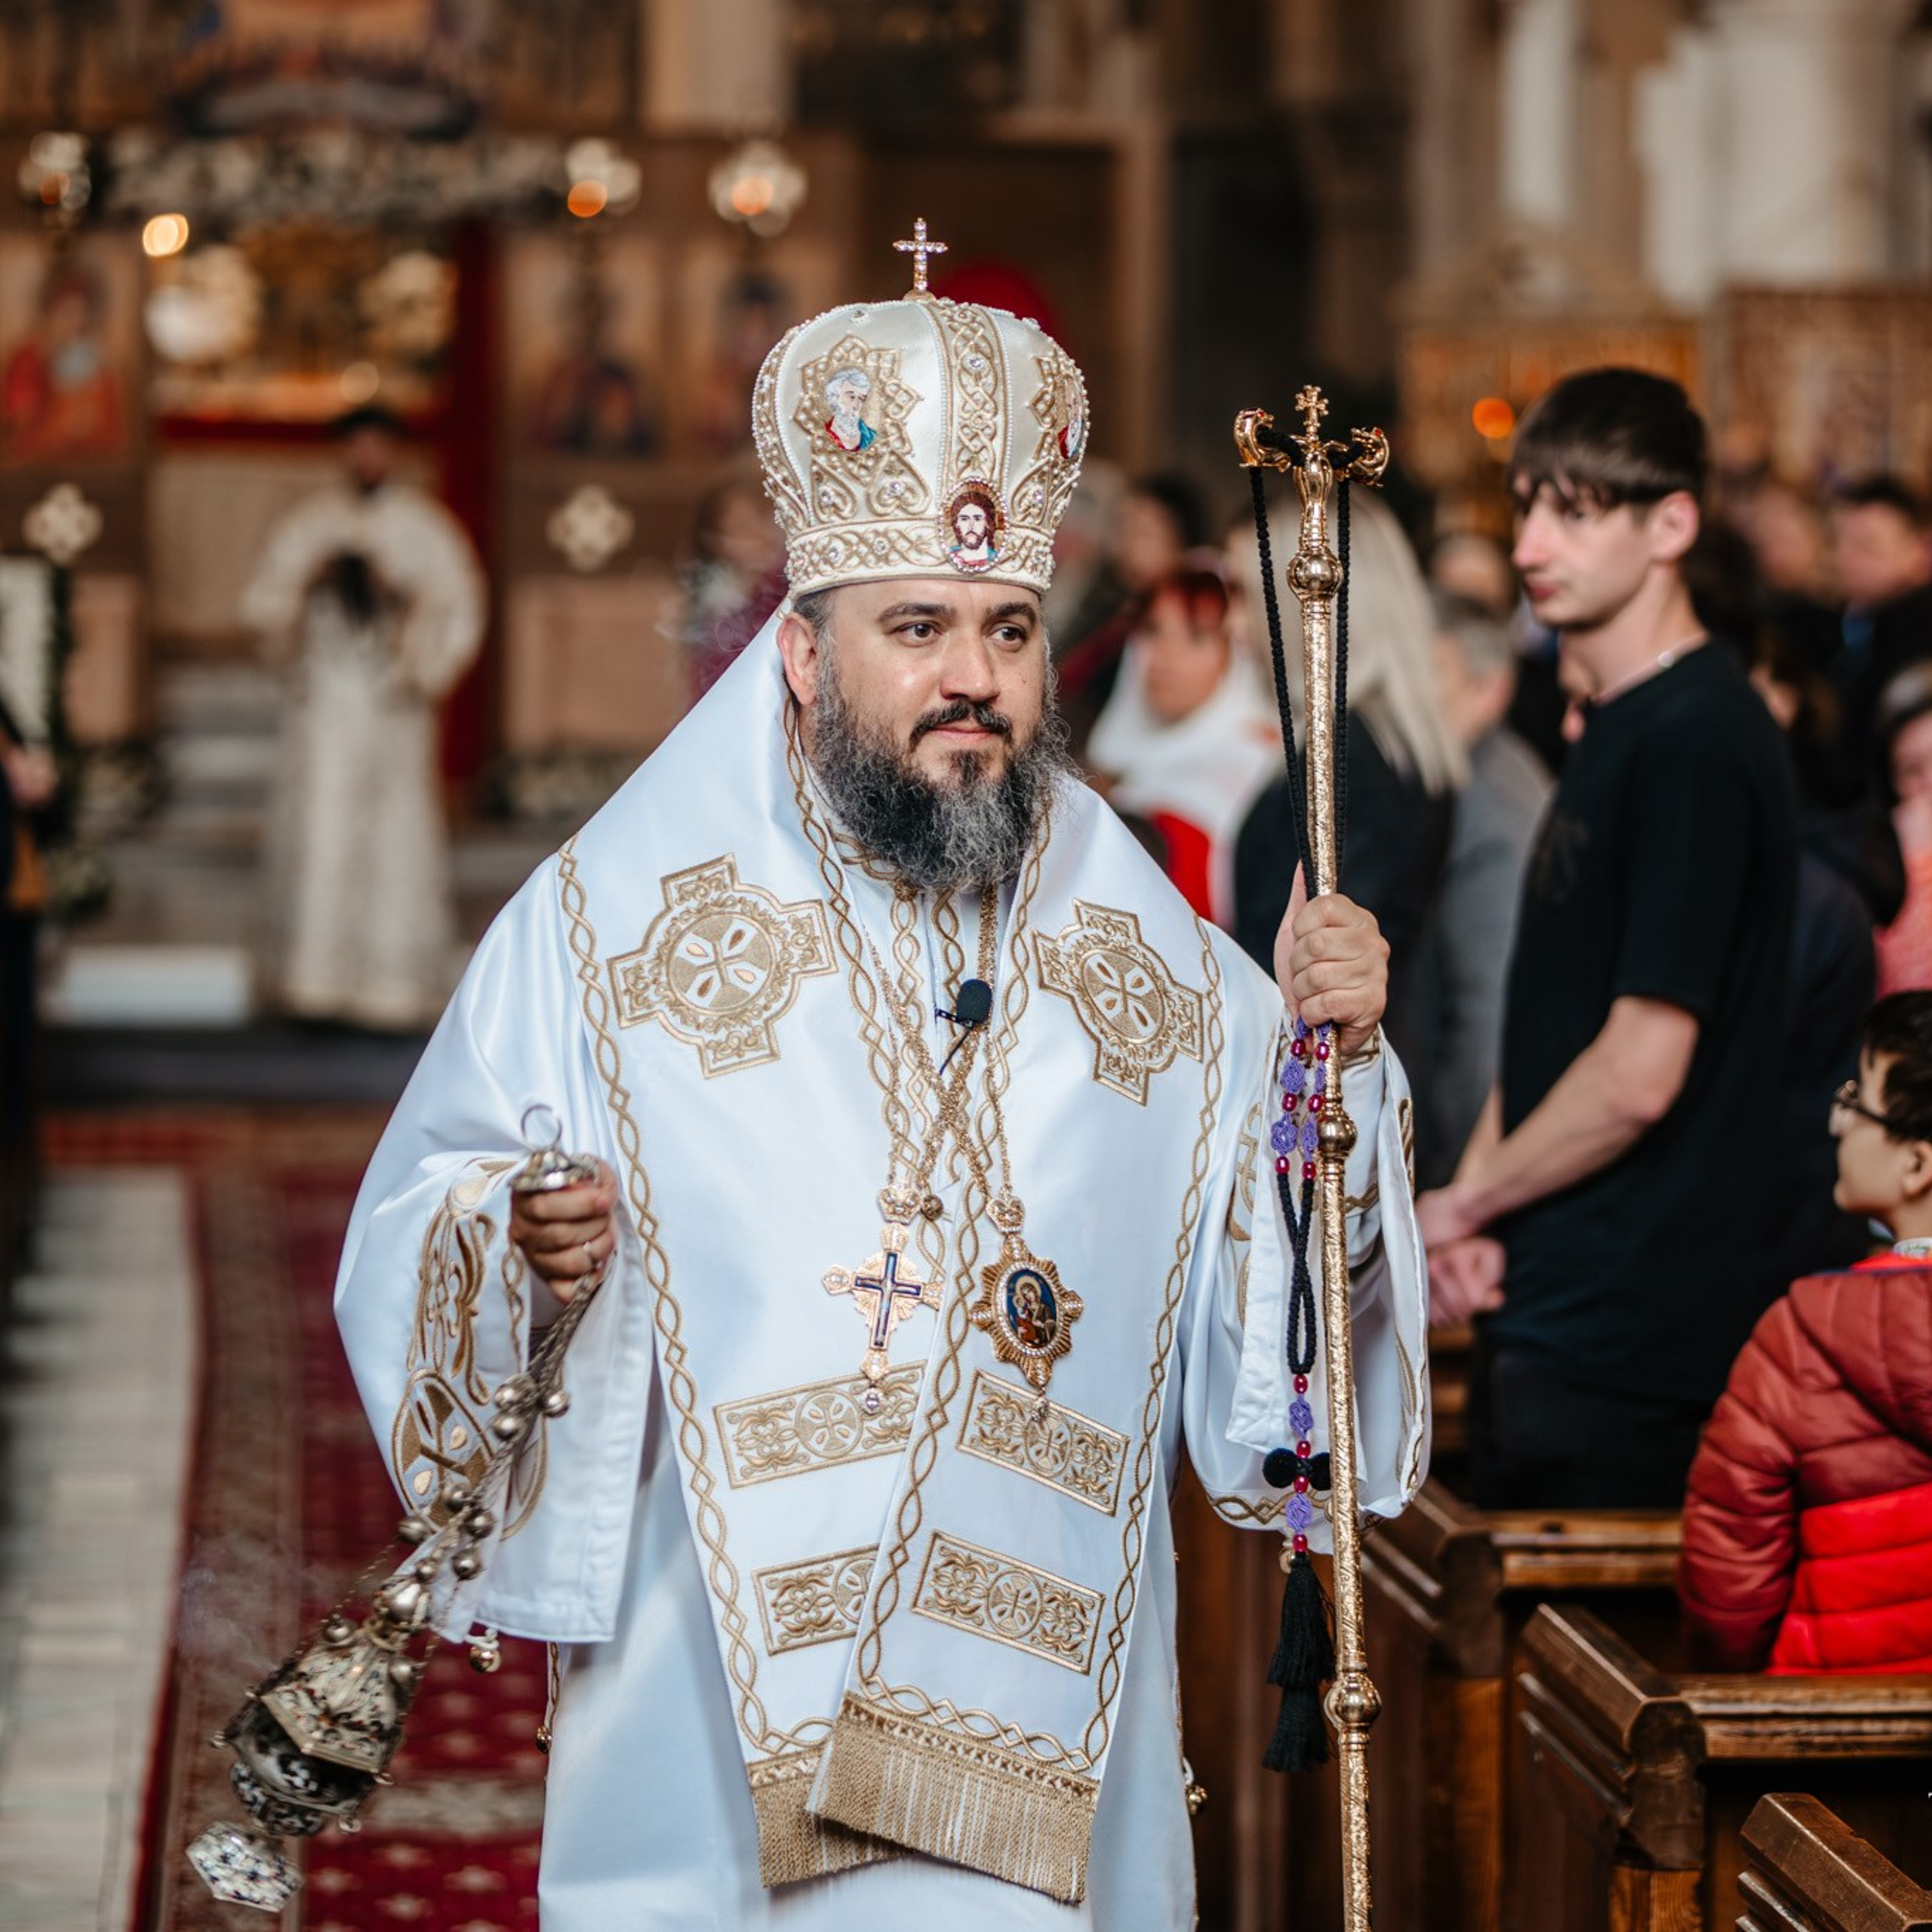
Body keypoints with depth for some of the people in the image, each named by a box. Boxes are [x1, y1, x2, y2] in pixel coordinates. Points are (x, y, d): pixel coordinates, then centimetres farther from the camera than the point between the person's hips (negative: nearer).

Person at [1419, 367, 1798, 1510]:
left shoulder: (1696, 742, -16)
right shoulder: (1616, 729, 15)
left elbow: (1642, 1070, -21)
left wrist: (1466, 1199, -7)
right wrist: (1478, 1215, 3)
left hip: (1625, 1337, -9)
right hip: (1547, 1312, 9)